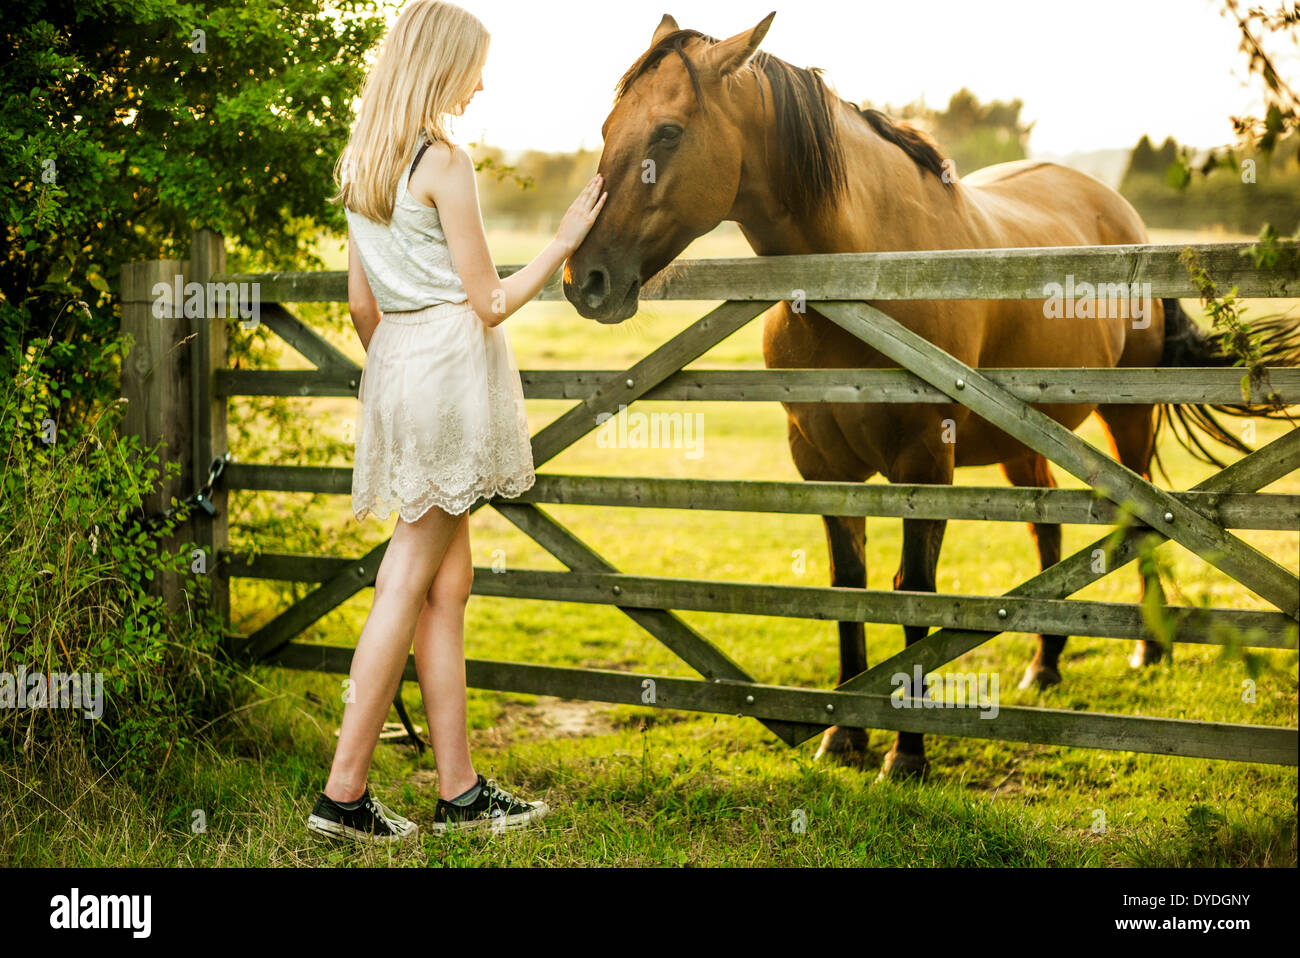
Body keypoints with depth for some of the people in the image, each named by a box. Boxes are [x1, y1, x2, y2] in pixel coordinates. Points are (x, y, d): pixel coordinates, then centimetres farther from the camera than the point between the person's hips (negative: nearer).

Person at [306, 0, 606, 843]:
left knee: (448, 583, 11)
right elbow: (490, 302, -10)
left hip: (394, 363, 8)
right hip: (452, 363, -8)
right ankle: (346, 791, 1)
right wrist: (563, 243, -1)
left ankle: (460, 791, 15)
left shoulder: (359, 165, 13)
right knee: (410, 581, -3)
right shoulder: (444, 163, -12)